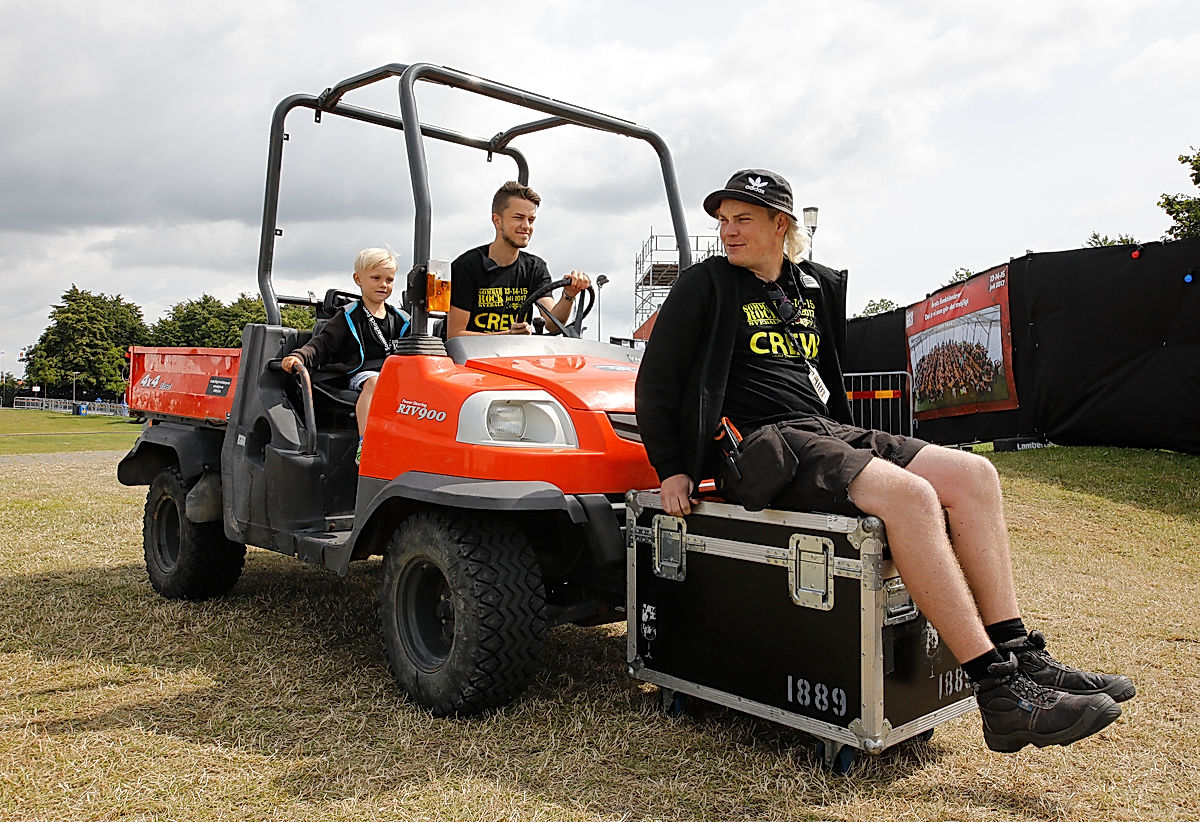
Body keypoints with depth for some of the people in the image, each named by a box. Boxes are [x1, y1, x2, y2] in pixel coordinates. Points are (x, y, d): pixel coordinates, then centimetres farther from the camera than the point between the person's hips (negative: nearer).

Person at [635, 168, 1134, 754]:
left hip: (825, 432, 7)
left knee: (973, 476, -11)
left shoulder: (816, 287, 19)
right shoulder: (707, 285, 1)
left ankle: (1022, 660, -9)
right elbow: (656, 381, -2)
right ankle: (1001, 696, -26)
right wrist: (671, 471, -8)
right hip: (758, 443, -7)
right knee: (909, 495, -29)